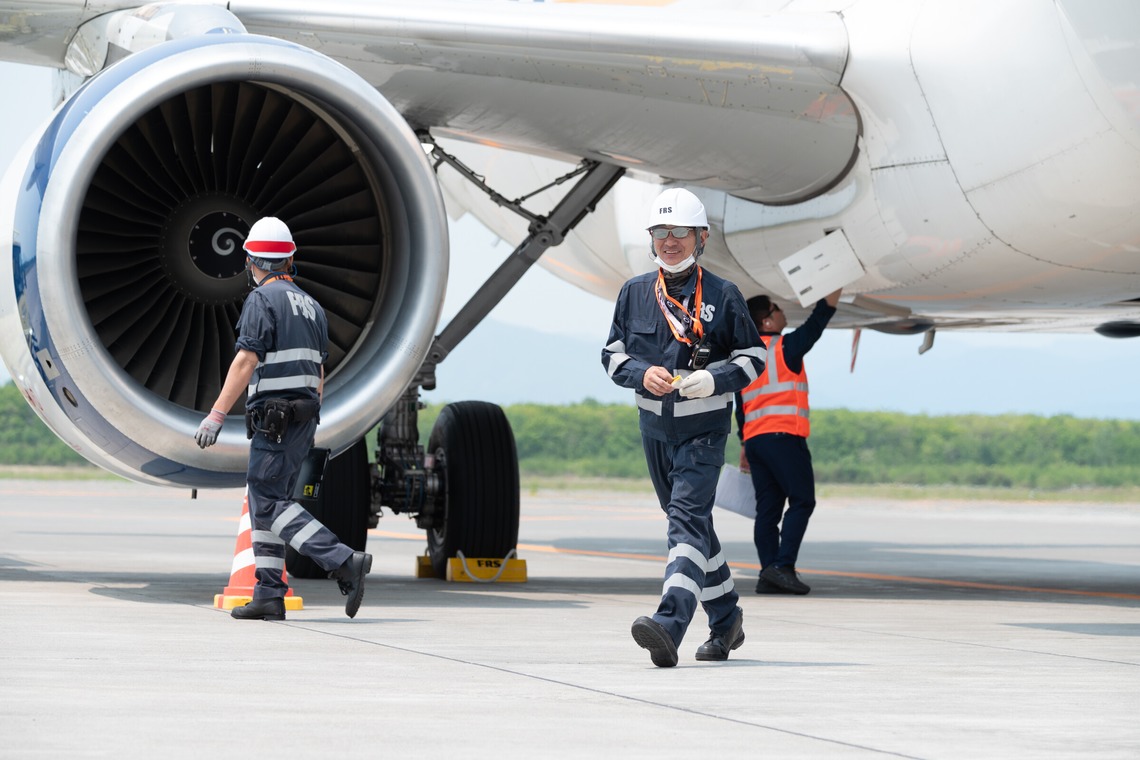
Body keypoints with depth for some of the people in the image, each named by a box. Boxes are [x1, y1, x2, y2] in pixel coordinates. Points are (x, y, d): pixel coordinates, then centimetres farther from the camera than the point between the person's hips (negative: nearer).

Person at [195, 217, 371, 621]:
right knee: (265, 502, 12)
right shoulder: (310, 305, 16)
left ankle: (345, 563, -21)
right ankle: (268, 596, 7)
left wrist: (216, 414, -18)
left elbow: (245, 363, -18)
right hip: (304, 416, 9)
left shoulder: (262, 300, -9)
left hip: (274, 417, -9)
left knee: (270, 502, -9)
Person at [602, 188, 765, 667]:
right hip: (655, 429, 5)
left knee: (688, 518, -20)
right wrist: (642, 374, -12)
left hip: (704, 429, -5)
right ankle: (726, 619, 31)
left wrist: (715, 380, -18)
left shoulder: (722, 296, -5)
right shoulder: (634, 293, 5)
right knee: (688, 523, 15)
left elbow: (754, 356, 0)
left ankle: (669, 625, -34)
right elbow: (612, 354, 9)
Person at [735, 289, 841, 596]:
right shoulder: (786, 347, -4)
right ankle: (783, 566, -16)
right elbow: (817, 322, 2)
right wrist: (836, 287, 8)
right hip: (784, 437, -7)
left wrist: (745, 444, 21)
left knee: (768, 508, 6)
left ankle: (769, 575, -1)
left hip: (755, 440, 7)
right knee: (802, 501, -4)